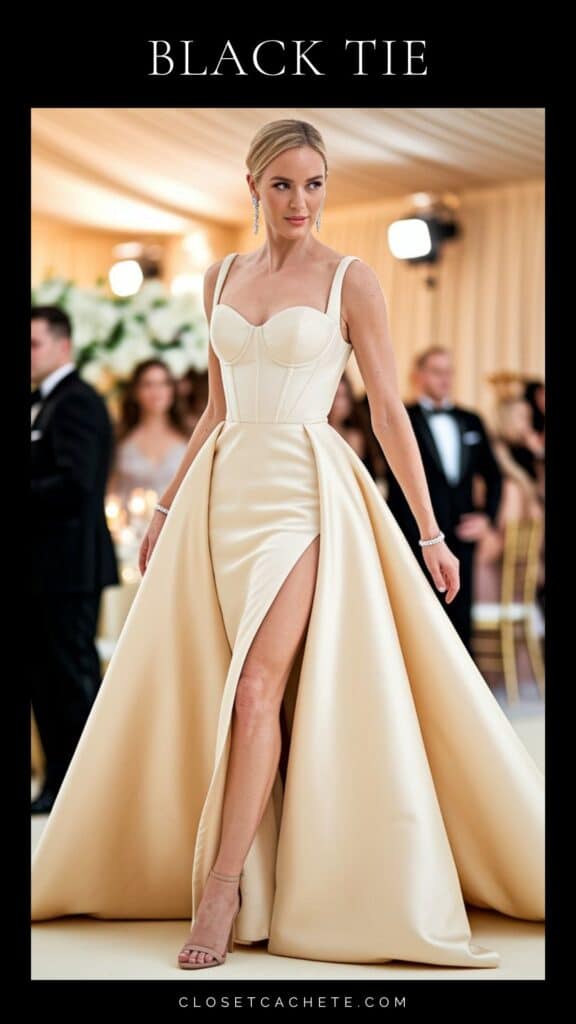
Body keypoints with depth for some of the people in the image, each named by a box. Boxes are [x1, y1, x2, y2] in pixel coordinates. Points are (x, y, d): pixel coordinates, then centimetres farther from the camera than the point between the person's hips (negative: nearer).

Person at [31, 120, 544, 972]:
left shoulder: (351, 280, -2)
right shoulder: (222, 277, 12)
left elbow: (389, 410, -3)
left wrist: (430, 532, -5)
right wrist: (168, 507, 19)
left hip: (304, 491, -5)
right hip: (224, 486, 5)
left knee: (258, 687, -13)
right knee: (209, 689, 4)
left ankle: (222, 889, -9)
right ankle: (224, 878, 16)